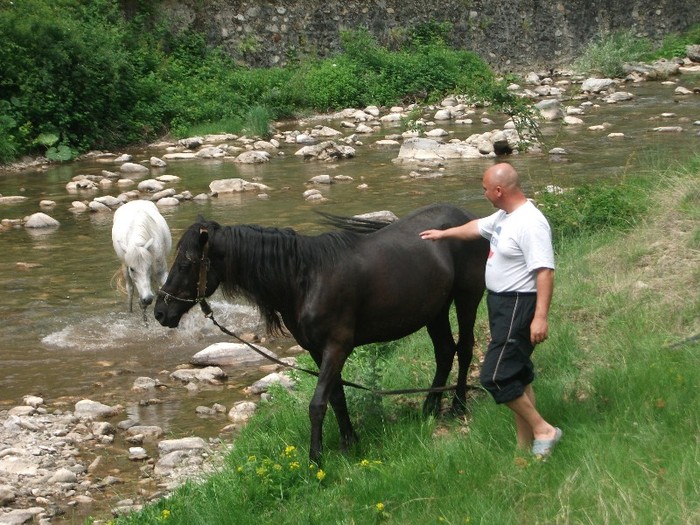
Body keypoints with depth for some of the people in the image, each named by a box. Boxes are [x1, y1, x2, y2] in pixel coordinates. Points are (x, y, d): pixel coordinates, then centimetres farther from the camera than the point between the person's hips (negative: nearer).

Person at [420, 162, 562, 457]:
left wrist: (541, 317, -32)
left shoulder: (530, 224, -23)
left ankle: (542, 430, 0)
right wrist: (443, 234, 41)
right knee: (517, 374, 15)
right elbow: (477, 227, 28)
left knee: (495, 377, -11)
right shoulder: (504, 216, 7)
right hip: (501, 303, 10)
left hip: (518, 306, -10)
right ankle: (525, 444, 23)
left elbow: (545, 272, -28)